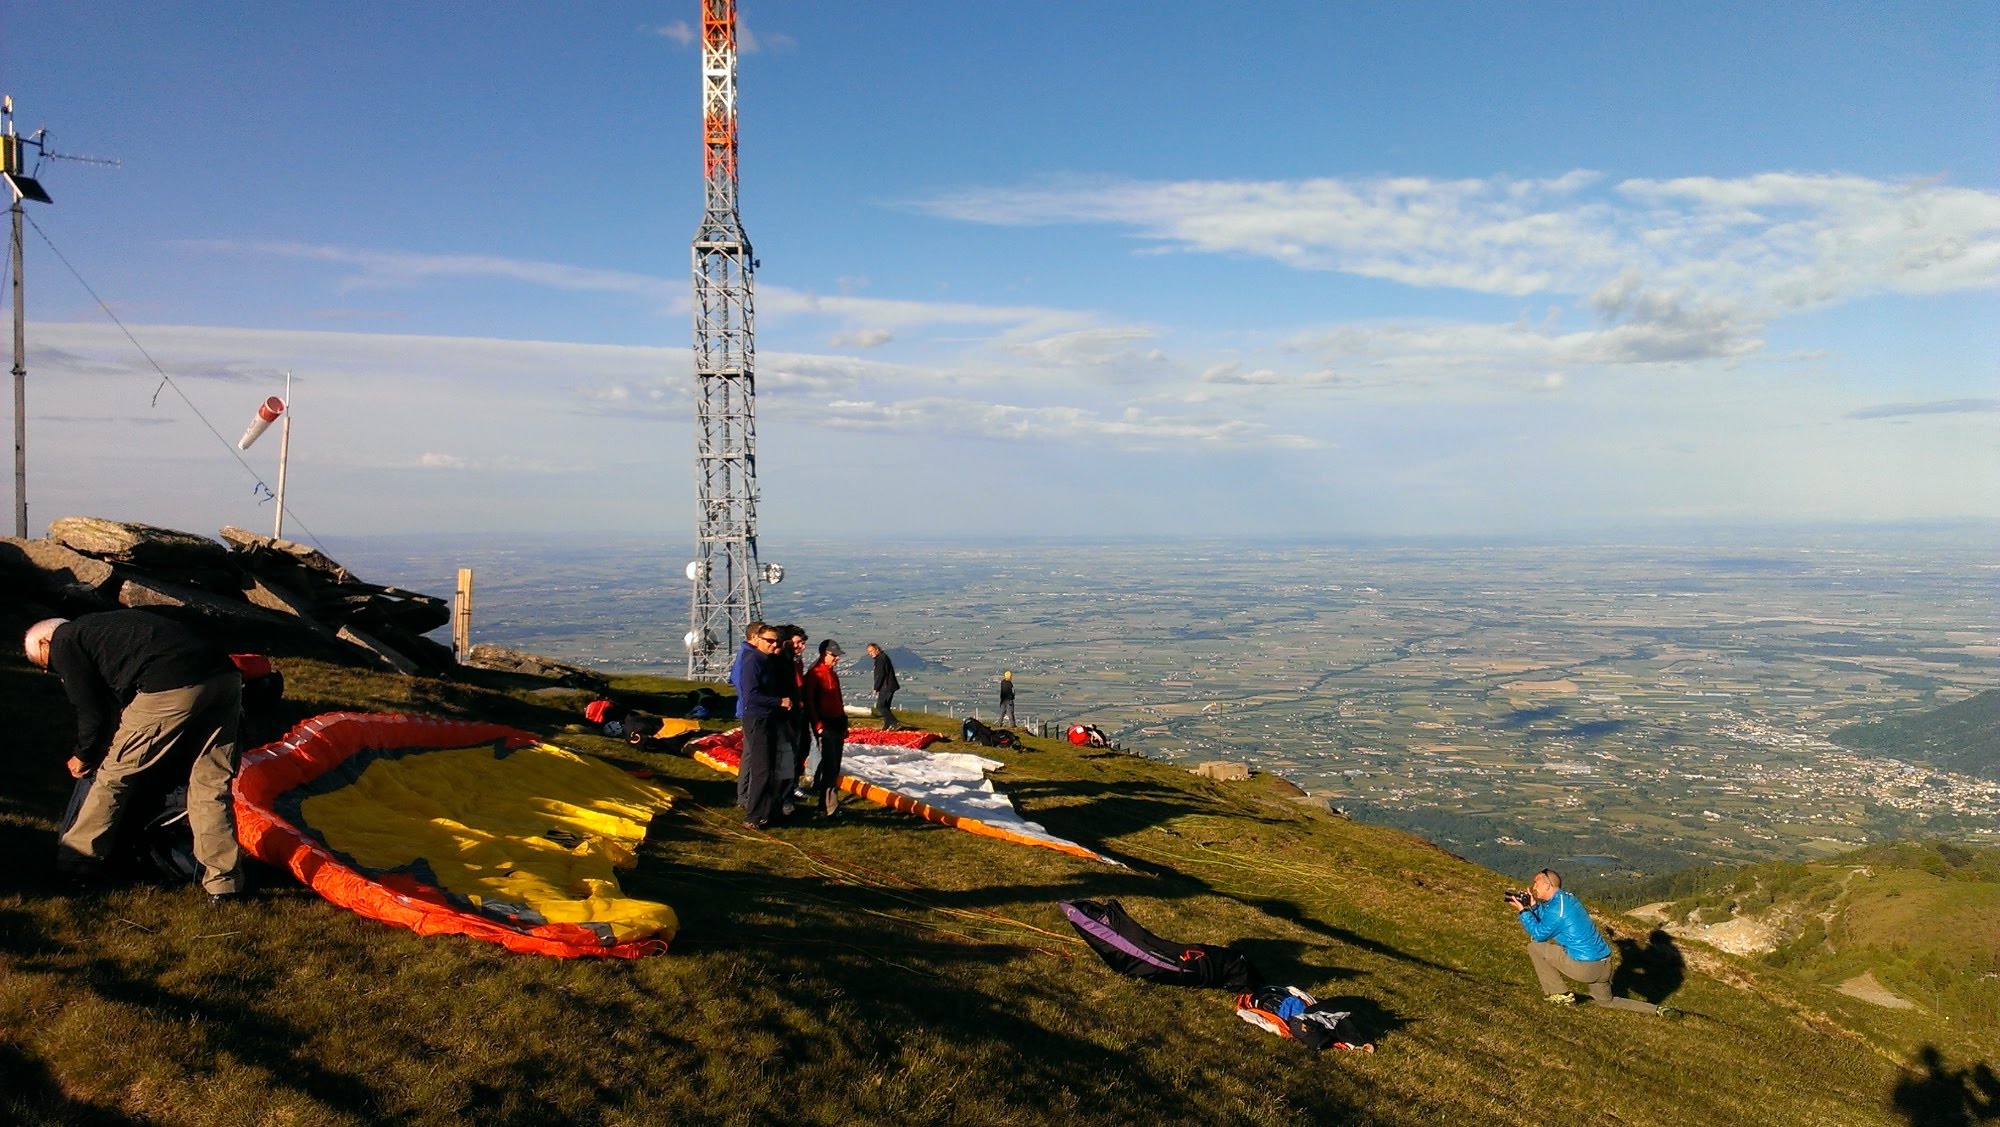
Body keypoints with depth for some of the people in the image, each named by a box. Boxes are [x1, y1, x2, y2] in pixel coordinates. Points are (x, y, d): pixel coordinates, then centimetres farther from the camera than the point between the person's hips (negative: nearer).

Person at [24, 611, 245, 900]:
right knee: (212, 785, 12)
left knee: (114, 774, 13)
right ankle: (223, 881, 13)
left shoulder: (64, 642, 15)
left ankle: (77, 861, 26)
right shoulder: (98, 626, 39)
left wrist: (82, 756, 29)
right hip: (226, 679, 8)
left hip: (170, 691, -7)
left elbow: (92, 710, 12)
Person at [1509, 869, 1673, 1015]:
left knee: (1535, 947, 0)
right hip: (1604, 964, 9)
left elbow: (1538, 934, -4)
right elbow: (1546, 924, 22)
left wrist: (1523, 911, 0)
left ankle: (1560, 995, 6)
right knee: (1607, 1002, 30)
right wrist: (1533, 906, 13)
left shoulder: (1555, 909, -17)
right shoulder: (1567, 898, 11)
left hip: (1585, 967, -9)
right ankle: (1658, 1010, 19)